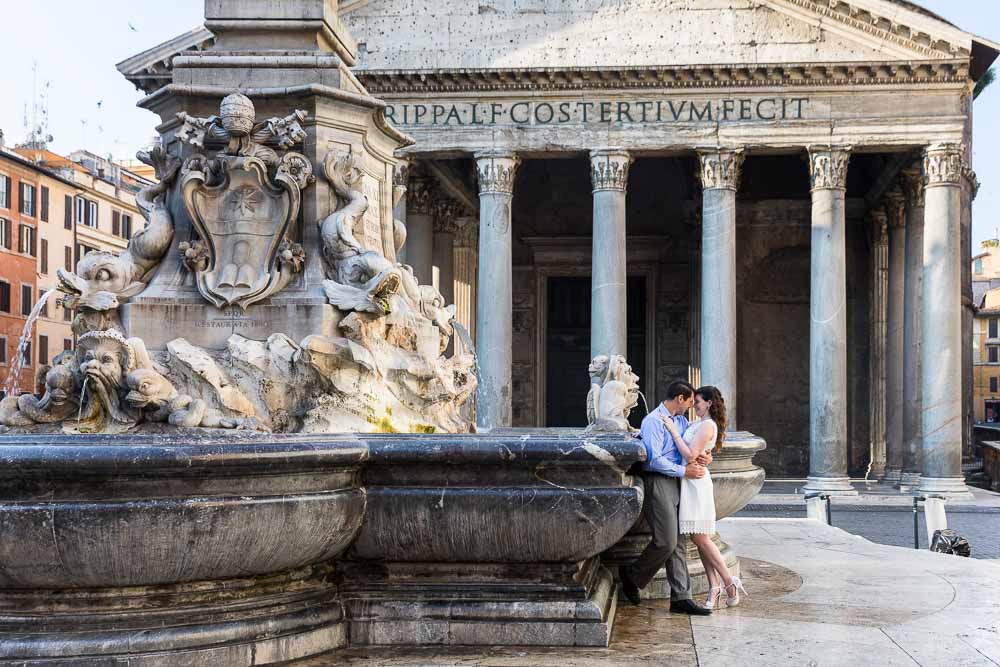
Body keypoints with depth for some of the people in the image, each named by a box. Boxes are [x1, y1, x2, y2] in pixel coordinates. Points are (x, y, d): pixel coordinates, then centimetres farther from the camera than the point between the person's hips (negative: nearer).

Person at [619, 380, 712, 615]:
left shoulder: (681, 421, 16)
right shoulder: (653, 421, -11)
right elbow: (654, 460, -17)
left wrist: (704, 455, 0)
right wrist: (684, 471, -14)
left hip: (675, 482, 9)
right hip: (657, 483, -9)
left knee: (676, 542, 6)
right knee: (665, 541, -11)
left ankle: (681, 597, 6)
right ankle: (632, 575, 11)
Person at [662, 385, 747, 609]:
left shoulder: (707, 425, -12)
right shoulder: (695, 424, 17)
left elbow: (690, 455, -19)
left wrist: (673, 430, -15)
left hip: (696, 483, -9)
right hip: (690, 483, 9)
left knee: (700, 538, -8)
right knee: (701, 539, 7)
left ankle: (729, 582, -1)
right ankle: (714, 586, 8)